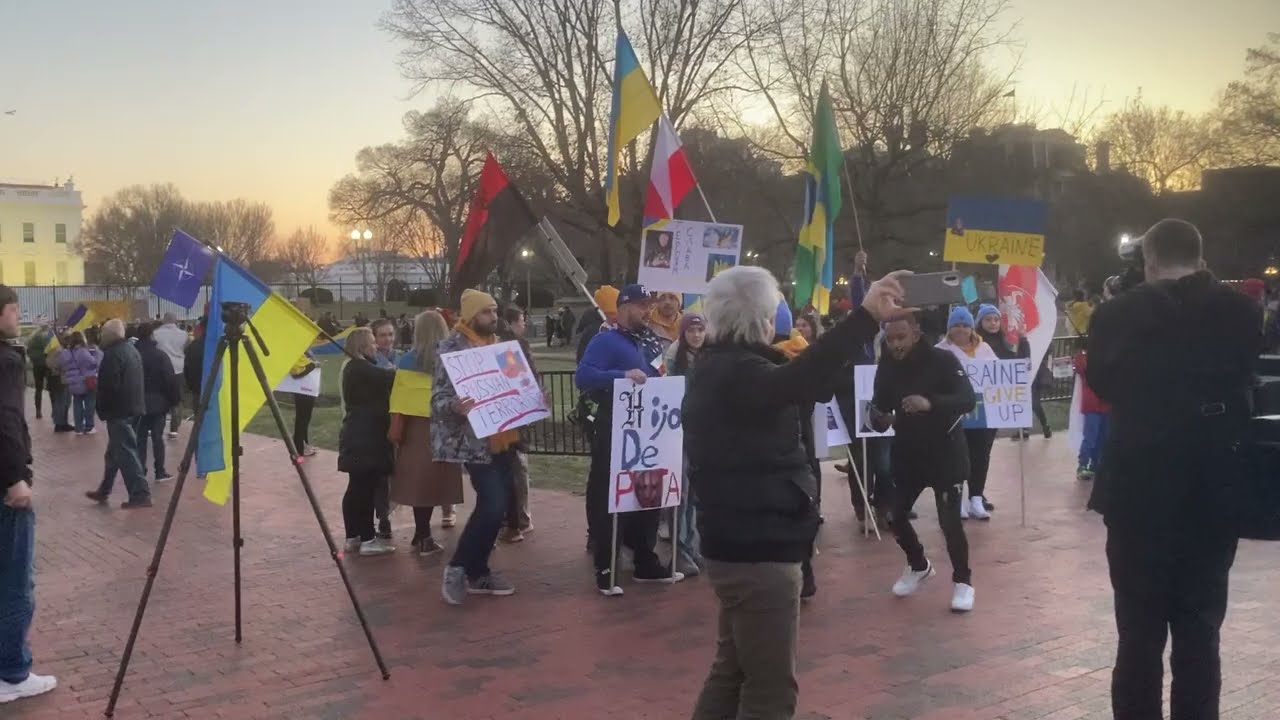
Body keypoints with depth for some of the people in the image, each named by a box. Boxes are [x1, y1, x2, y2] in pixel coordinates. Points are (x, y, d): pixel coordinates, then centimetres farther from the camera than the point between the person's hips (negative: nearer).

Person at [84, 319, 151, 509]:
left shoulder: (113, 354, -17)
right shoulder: (132, 350, 14)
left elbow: (108, 386, -22)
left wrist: (102, 410, -10)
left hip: (119, 410, -10)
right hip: (134, 407, 10)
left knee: (126, 453, -7)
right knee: (115, 452, 18)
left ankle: (140, 494, -9)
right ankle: (104, 491, 29)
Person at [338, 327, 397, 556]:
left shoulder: (355, 368, 18)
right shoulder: (360, 368, -14)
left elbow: (378, 389, 17)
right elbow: (390, 378, -21)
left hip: (359, 435, 11)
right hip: (365, 437, -11)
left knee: (357, 487, 12)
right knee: (366, 488, -8)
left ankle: (353, 537, 17)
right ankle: (368, 540, -7)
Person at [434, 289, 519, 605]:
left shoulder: (497, 345, 13)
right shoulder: (454, 348, -10)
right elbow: (439, 398, -15)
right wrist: (457, 406, -36)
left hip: (502, 438, 8)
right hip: (475, 442, -8)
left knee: (498, 504, 9)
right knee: (493, 505, -15)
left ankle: (477, 571, 20)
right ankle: (458, 567, 2)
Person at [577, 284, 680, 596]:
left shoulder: (649, 342, 13)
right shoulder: (606, 340, -11)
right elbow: (582, 376, -25)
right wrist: (622, 375, -32)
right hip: (614, 431, -8)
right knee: (607, 498, -2)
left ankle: (646, 563, 25)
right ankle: (604, 570, 4)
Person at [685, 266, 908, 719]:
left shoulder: (720, 367, 12)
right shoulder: (735, 373, -21)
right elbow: (796, 382, -42)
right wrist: (866, 318, -50)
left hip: (743, 542, 11)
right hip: (757, 546, -11)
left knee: (733, 669, 21)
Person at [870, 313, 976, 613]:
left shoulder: (943, 360, -16)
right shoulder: (887, 366, -3)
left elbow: (968, 400, -24)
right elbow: (879, 404, 0)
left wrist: (931, 403, -42)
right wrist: (880, 418, -25)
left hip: (945, 452, -4)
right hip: (907, 453, 5)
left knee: (949, 520, -8)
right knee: (896, 515, 7)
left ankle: (963, 580, 14)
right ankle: (918, 566, 34)